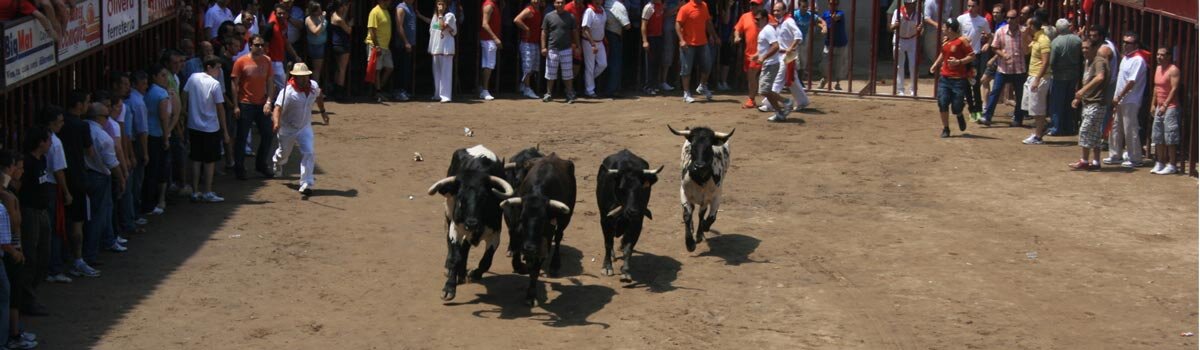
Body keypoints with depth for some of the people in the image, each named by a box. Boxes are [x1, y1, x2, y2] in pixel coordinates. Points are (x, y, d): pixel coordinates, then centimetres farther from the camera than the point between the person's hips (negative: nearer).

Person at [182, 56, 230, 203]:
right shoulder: (215, 84, -15)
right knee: (209, 161, 6)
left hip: (193, 126, 5)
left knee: (196, 159, 12)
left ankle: (195, 192, 14)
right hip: (211, 128, -5)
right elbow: (220, 109, -12)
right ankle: (208, 193, 10)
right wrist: (225, 131, -5)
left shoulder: (193, 78, -1)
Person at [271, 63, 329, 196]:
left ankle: (306, 184, -8)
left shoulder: (314, 86, -9)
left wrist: (323, 112, 23)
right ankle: (277, 162, 58)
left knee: (309, 153, -13)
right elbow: (278, 108, -37)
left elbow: (318, 97, 16)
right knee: (284, 153, 20)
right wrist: (276, 123, -55)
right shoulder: (287, 92, -27)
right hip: (287, 129, -3)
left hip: (305, 127, 3)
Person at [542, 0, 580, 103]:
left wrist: (577, 47, 4)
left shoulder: (570, 17, 3)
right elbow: (544, 32, 4)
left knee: (567, 74, 2)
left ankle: (570, 95, 9)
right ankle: (548, 94, 14)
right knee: (550, 73, 4)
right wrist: (543, 47, -3)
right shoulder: (548, 16, 2)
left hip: (566, 49, 0)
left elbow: (574, 32, 7)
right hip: (552, 49, 0)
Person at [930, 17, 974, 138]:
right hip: (944, 78, 6)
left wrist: (959, 62, -20)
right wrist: (935, 65, 17)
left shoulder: (961, 41, -11)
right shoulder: (945, 41, 10)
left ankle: (959, 116, 33)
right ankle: (945, 128, 7)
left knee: (957, 107, -4)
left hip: (958, 79, -6)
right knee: (942, 103, -6)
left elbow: (972, 56, -9)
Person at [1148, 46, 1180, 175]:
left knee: (1170, 138, -7)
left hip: (1170, 107, -9)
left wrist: (1165, 105, -19)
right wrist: (1153, 104, 15)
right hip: (1159, 107, 9)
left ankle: (1171, 165, -3)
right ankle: (1159, 163, 18)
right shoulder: (1158, 69, 14)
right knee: (1158, 137, 11)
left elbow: (1174, 89, -17)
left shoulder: (1173, 70, -12)